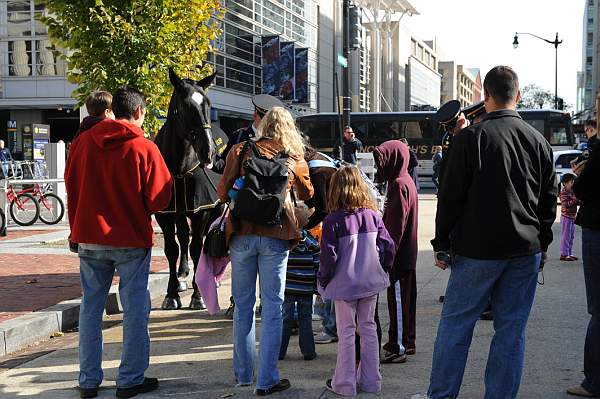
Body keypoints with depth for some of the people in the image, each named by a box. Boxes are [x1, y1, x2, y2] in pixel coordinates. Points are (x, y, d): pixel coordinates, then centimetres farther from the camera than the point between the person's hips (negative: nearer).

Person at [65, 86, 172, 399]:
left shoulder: (83, 142, 1)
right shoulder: (144, 148, -11)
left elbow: (71, 186, 9)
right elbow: (159, 198, -10)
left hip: (89, 238, 4)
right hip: (132, 240, -4)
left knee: (91, 307, 13)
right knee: (135, 309, 6)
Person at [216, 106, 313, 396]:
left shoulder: (240, 151, 6)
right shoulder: (295, 159, 9)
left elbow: (223, 192, 4)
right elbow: (307, 194, 25)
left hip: (242, 233, 1)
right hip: (276, 236, -1)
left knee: (243, 305, 12)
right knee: (272, 306, 4)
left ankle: (243, 372, 22)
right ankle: (267, 380, 5)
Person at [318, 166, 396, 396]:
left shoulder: (333, 221, -13)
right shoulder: (373, 216, 0)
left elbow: (329, 256, -14)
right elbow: (388, 246, 2)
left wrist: (323, 280, 1)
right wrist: (382, 270, 16)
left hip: (345, 284, -4)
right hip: (371, 282, 4)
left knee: (346, 332, 4)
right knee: (368, 328, 13)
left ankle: (345, 384, 11)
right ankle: (371, 381, 20)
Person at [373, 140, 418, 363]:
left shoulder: (399, 186, -18)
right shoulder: (406, 182, 13)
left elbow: (395, 226, -21)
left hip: (399, 255, -10)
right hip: (407, 253, 10)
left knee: (398, 299, -4)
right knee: (405, 297, 16)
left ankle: (397, 348, 1)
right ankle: (407, 342, 26)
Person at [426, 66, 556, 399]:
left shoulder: (470, 137, -7)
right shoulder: (539, 141, 6)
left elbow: (450, 197, -7)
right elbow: (549, 200, 12)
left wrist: (442, 245, 1)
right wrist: (542, 245, 20)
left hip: (478, 250, -4)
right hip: (526, 252, 4)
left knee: (455, 325, 6)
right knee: (511, 331, 8)